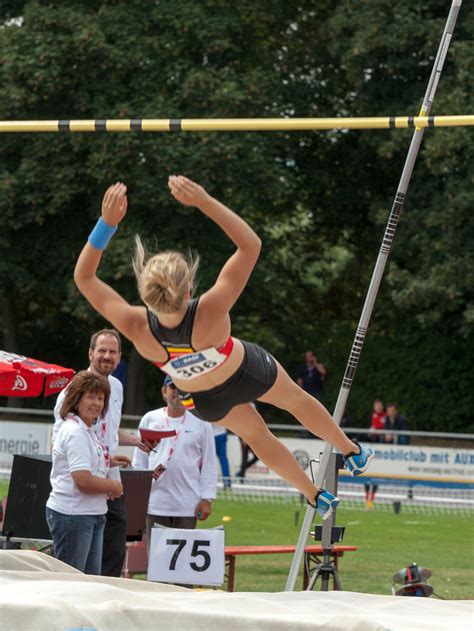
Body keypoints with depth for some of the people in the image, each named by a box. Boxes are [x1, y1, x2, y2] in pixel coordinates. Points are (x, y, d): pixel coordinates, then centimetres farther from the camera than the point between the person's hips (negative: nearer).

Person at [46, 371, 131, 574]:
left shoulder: (87, 431, 15)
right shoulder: (75, 432, -17)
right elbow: (83, 480, -24)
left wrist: (108, 462, 15)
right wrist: (113, 486, -9)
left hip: (93, 515, 10)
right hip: (73, 515, -10)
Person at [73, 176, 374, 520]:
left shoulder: (137, 329, -43)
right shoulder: (210, 314, -49)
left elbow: (83, 276, -34)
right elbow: (250, 244, -42)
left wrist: (107, 222, -43)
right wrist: (204, 201, -50)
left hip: (205, 399, 3)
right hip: (246, 373, -3)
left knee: (256, 434, 32)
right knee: (298, 400, 30)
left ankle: (317, 497, 52)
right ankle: (354, 453, 56)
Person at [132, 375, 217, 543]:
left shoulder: (201, 423, 5)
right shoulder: (150, 419, 8)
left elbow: (209, 465, 4)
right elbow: (139, 462, 11)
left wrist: (207, 499, -3)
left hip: (187, 506, -1)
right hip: (155, 503, 1)